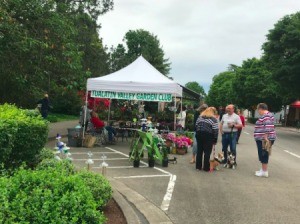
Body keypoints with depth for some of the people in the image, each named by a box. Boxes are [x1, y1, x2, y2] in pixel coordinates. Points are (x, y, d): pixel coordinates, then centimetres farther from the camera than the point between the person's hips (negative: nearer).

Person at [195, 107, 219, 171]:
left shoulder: (200, 117, 13)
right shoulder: (214, 119, -3)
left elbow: (196, 126, 11)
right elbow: (215, 130, -8)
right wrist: (215, 140, -3)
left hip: (199, 135, 5)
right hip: (208, 136, -5)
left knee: (199, 151, 11)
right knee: (207, 152, 1)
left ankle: (198, 166, 17)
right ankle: (206, 168, 5)